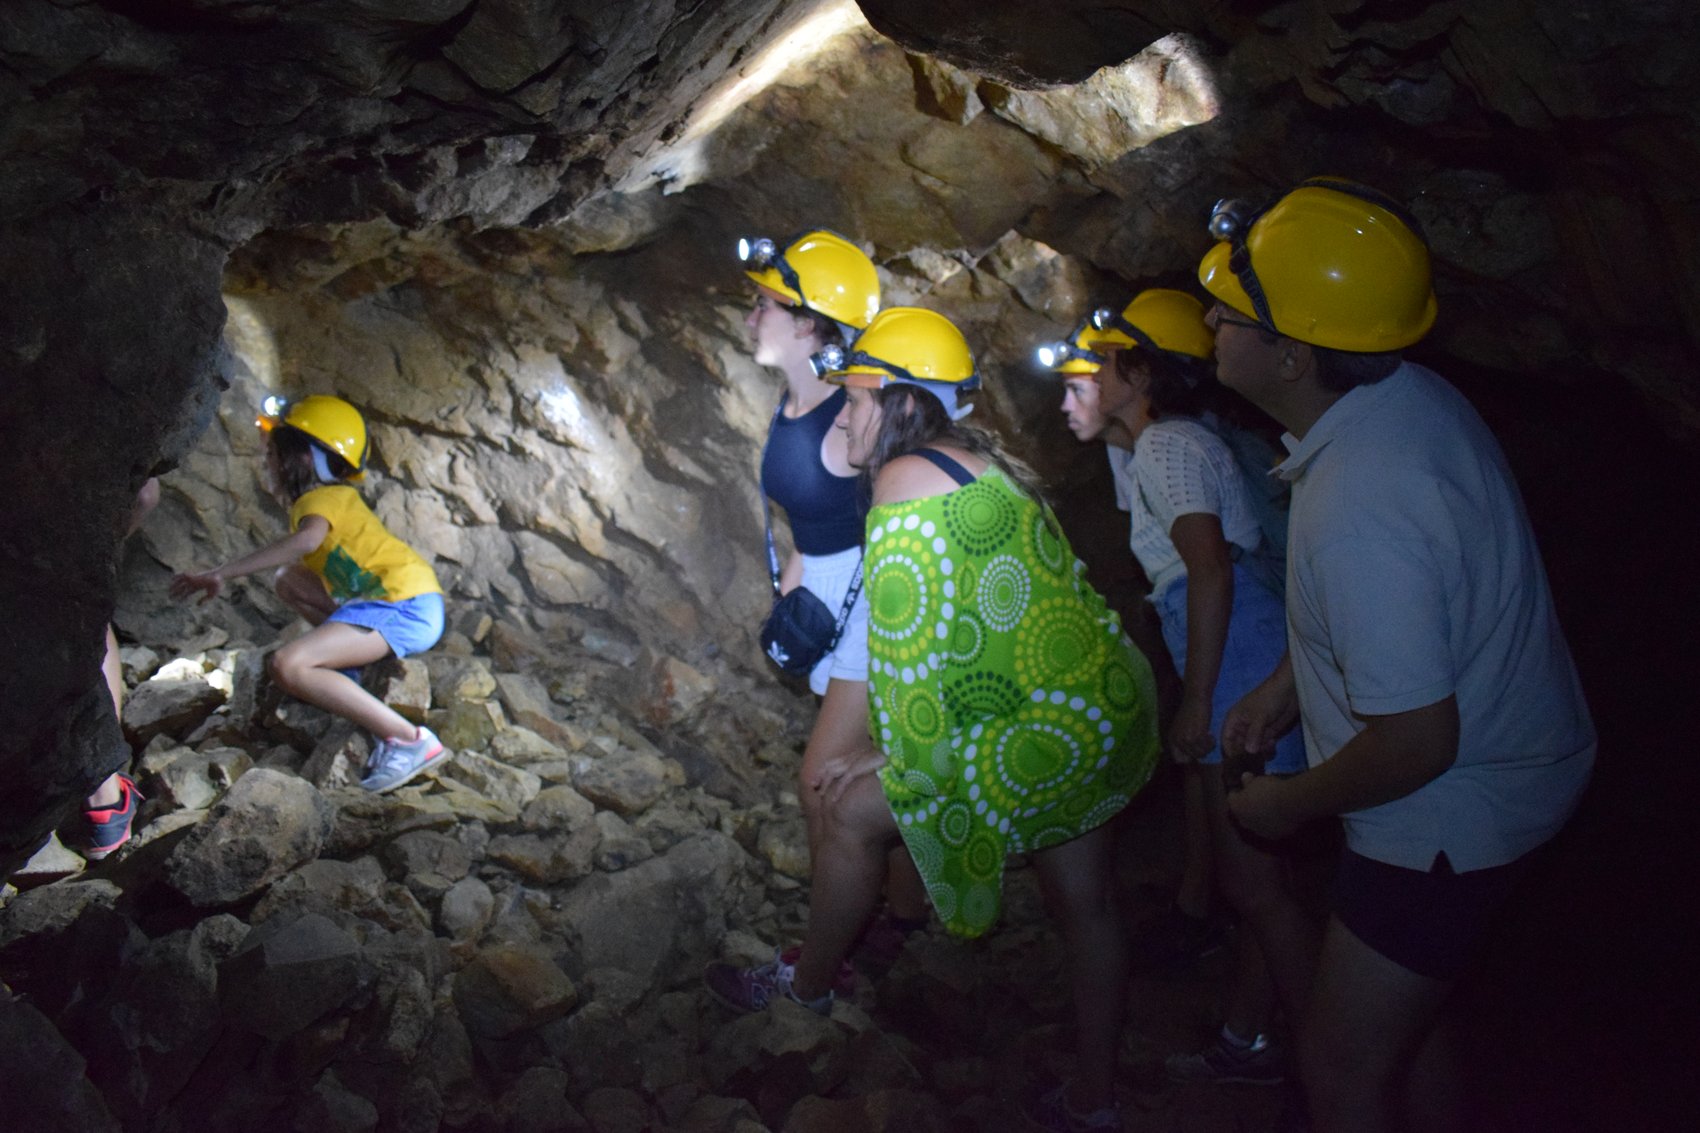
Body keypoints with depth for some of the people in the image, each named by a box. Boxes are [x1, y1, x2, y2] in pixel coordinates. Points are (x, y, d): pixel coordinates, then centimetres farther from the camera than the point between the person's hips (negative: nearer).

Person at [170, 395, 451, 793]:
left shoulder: (321, 498, -8)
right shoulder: (335, 496, 23)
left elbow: (307, 539, -29)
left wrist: (220, 574, -31)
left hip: (406, 607, -10)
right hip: (397, 601, 10)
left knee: (288, 667, -23)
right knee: (288, 580, 21)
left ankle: (410, 741, -25)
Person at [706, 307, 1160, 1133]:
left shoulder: (904, 480, -13)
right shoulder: (986, 462, 14)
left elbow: (909, 642, -17)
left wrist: (902, 765, -6)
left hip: (1047, 730, -9)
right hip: (1109, 706, 10)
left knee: (853, 816, 7)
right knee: (1083, 902, 21)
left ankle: (807, 982, 31)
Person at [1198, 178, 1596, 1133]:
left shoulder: (1357, 514, -36)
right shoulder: (1412, 396, -4)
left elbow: (1418, 741, -30)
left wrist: (1292, 805, -12)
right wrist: (1286, 687, 13)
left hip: (1455, 811, -9)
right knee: (1404, 1020, 27)